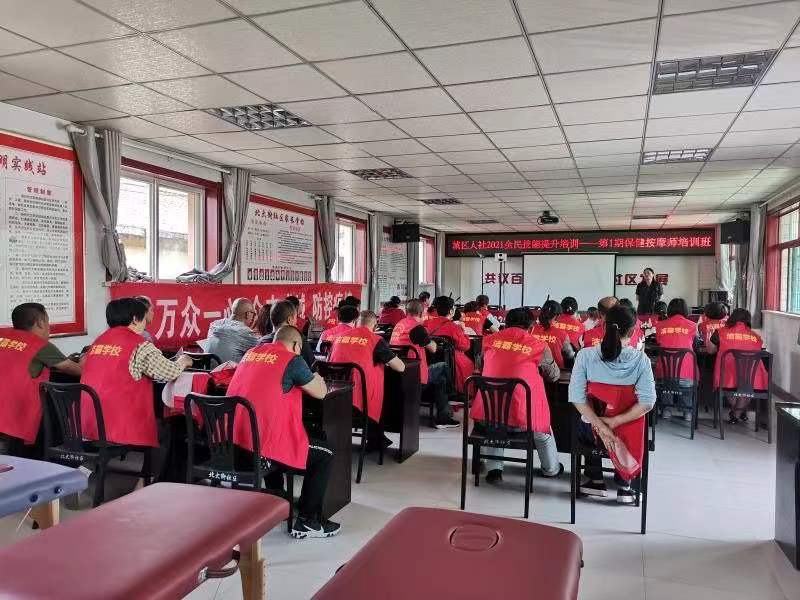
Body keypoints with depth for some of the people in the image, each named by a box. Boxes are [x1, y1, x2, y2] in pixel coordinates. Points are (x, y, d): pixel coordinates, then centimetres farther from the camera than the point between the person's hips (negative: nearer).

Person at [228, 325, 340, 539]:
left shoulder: (252, 352, 13)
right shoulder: (292, 360, -7)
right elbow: (320, 392, 3)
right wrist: (315, 377, 24)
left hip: (232, 441, 8)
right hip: (260, 446, -8)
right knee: (325, 455, 10)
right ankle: (307, 522, 13)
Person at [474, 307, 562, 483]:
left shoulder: (489, 340, 5)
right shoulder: (539, 346, 0)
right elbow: (554, 376, 15)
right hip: (521, 420, -2)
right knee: (542, 426, 30)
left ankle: (493, 469, 25)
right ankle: (551, 469, 49)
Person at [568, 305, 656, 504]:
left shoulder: (586, 355, -13)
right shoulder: (640, 359, -13)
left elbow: (577, 398, -14)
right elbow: (647, 403, -15)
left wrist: (600, 426, -11)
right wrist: (614, 423, -12)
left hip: (592, 430, 0)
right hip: (628, 433, 0)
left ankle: (595, 480, 36)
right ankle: (624, 485, 33)